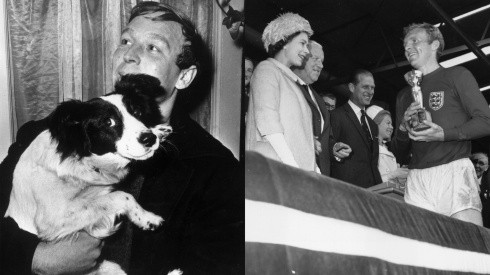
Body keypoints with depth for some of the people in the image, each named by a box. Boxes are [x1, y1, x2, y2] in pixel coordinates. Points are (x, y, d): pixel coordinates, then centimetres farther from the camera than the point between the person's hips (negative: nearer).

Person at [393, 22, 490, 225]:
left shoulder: (456, 75, 10)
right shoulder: (404, 95, 22)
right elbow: (399, 153, 21)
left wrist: (443, 134, -14)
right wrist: (403, 128, 1)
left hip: (453, 170, -3)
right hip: (416, 178, 4)